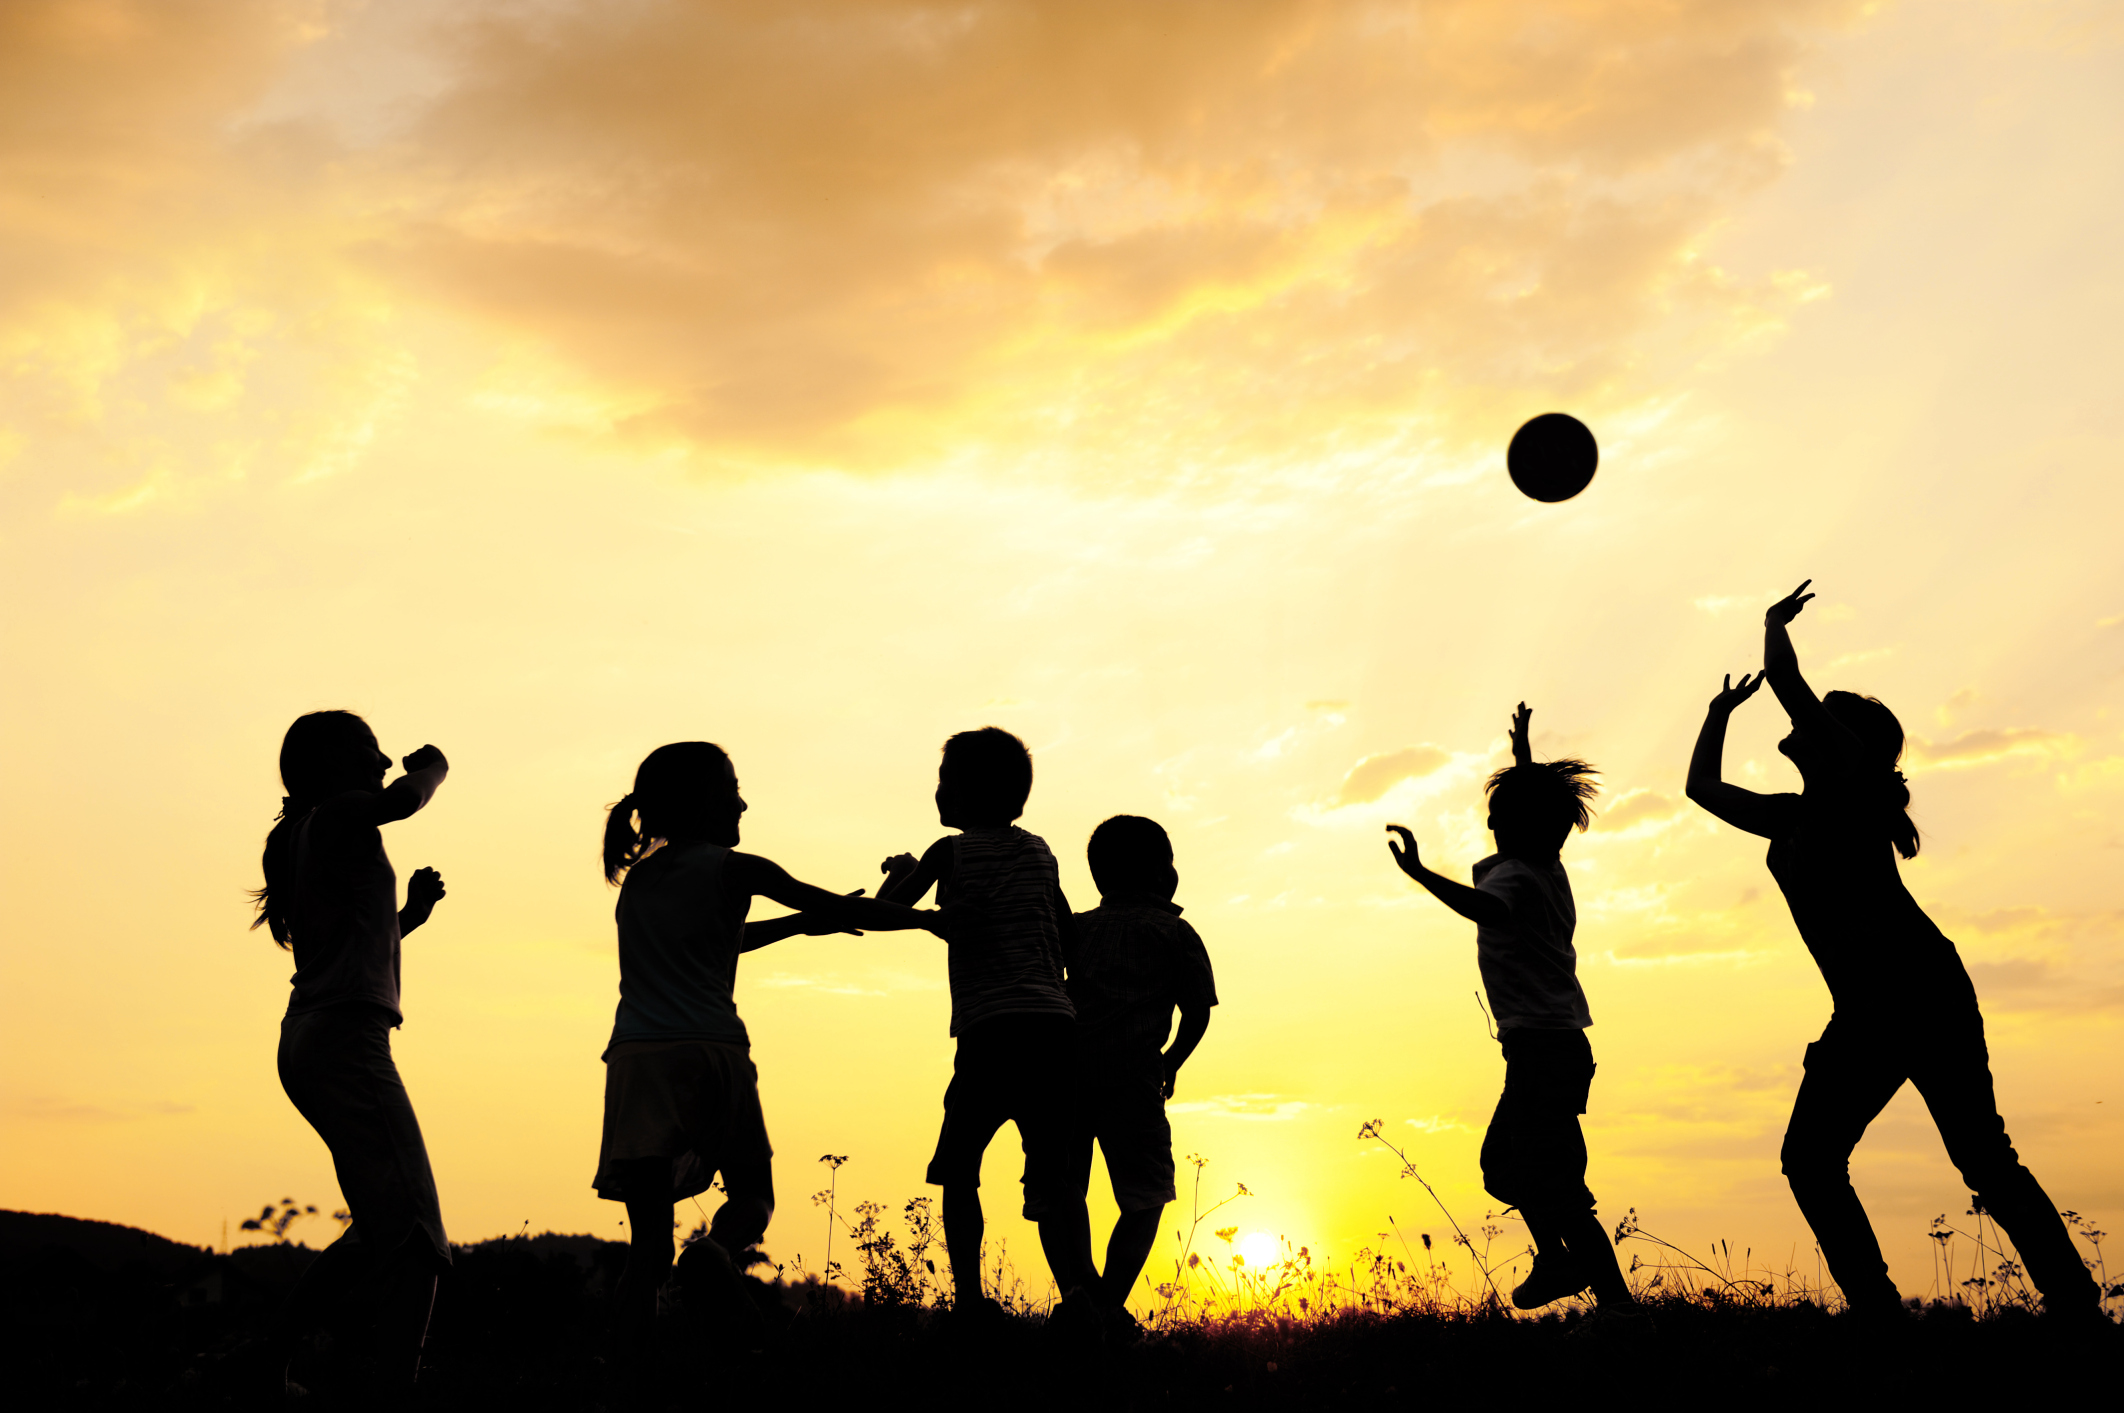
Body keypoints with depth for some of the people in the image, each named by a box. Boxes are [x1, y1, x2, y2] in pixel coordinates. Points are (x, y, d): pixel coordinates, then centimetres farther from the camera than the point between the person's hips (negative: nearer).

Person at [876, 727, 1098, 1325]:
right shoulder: (1039, 852, 18)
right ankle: (1078, 1294, -11)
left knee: (959, 1170, 8)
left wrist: (902, 869, 31)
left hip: (993, 1029, -4)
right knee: (1053, 1176, 3)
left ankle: (969, 1298, -2)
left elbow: (884, 910, 13)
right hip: (1057, 1024, 4)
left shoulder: (951, 852, 4)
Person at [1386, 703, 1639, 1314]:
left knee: (1553, 1184, -12)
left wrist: (1418, 871, -50)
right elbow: (1536, 806, 34)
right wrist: (1522, 750, 45)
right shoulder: (1549, 868, 13)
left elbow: (1481, 907, -39)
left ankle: (1615, 1299, -13)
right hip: (1561, 1042, 10)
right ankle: (1557, 1258, 20)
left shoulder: (1512, 876, -13)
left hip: (1541, 1048, -10)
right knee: (1502, 1162, 20)